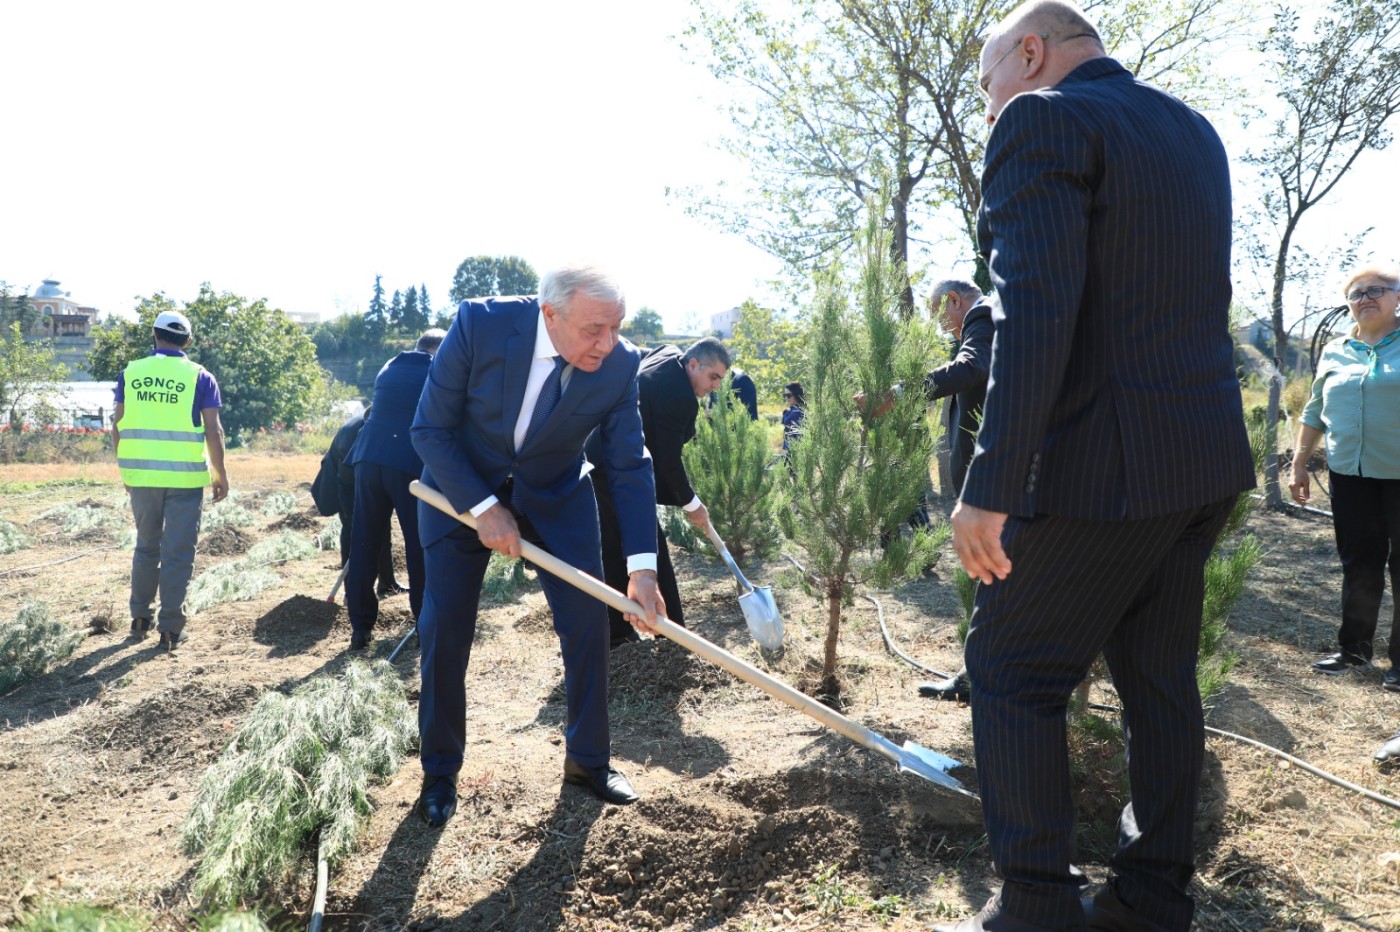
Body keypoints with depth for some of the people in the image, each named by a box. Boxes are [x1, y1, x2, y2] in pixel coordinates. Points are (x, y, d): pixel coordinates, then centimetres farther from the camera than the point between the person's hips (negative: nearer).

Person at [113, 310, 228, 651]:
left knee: (146, 546, 19)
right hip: (185, 476, -3)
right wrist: (220, 474, 2)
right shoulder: (200, 376, -3)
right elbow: (213, 431, -6)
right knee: (178, 553, 3)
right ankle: (170, 628, 4)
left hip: (141, 474, 3)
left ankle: (140, 618, 26)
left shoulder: (131, 372, 4)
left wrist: (126, 468, 17)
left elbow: (118, 425, 5)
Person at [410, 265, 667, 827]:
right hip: (463, 486, -1)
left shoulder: (620, 364, -23)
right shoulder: (479, 324, -29)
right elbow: (430, 429, -19)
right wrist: (482, 508, -25)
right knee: (444, 632, -1)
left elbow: (630, 466, -16)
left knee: (589, 622, -3)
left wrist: (642, 567, -23)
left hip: (556, 494, 2)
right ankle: (439, 772, 19)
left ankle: (587, 760, 18)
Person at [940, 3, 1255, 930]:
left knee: (1012, 672, 3)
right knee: (1159, 674, 15)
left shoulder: (1042, 120, -10)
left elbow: (1035, 314, -22)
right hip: (1208, 458, 9)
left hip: (1104, 468, -9)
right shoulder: (1193, 129, 17)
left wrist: (991, 487, -22)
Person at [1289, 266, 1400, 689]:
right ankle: (1354, 649, 21)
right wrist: (1299, 464, 13)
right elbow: (1314, 413, 16)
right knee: (1358, 566, 10)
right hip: (1350, 475, 4)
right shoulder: (1334, 352, 11)